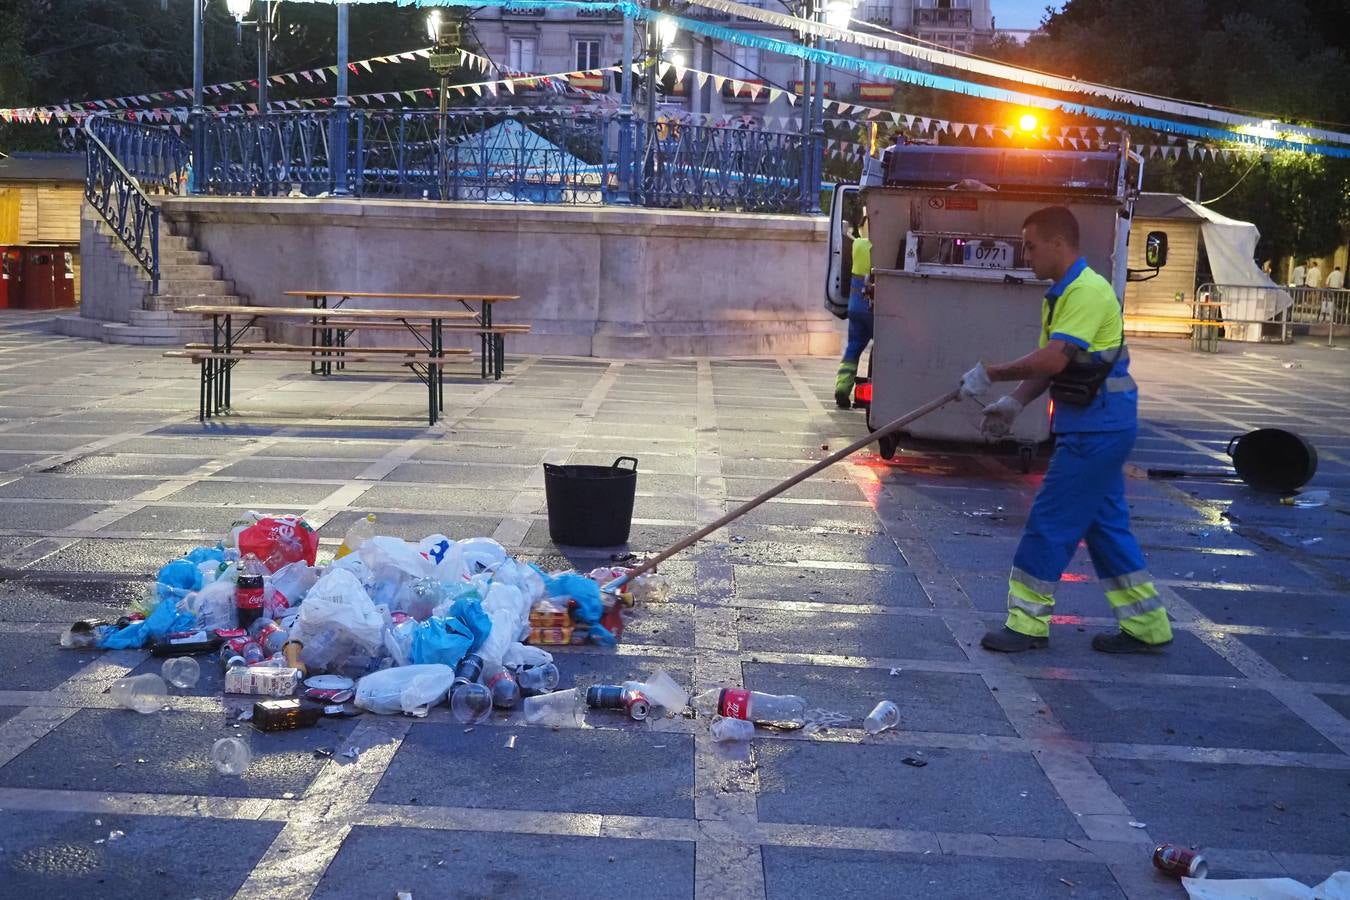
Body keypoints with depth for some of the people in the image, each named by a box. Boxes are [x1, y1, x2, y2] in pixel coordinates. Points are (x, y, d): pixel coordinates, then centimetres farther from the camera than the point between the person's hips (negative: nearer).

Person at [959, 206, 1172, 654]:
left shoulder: (1088, 291, -19)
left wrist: (989, 374, -19)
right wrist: (1014, 403, -2)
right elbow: (1048, 363, 12)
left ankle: (1027, 623, 5)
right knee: (1105, 524, 14)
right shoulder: (1060, 294, 14)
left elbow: (1053, 360, -27)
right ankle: (1146, 625, 20)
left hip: (1097, 428, -10)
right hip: (1094, 426, 10)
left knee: (1050, 521, -4)